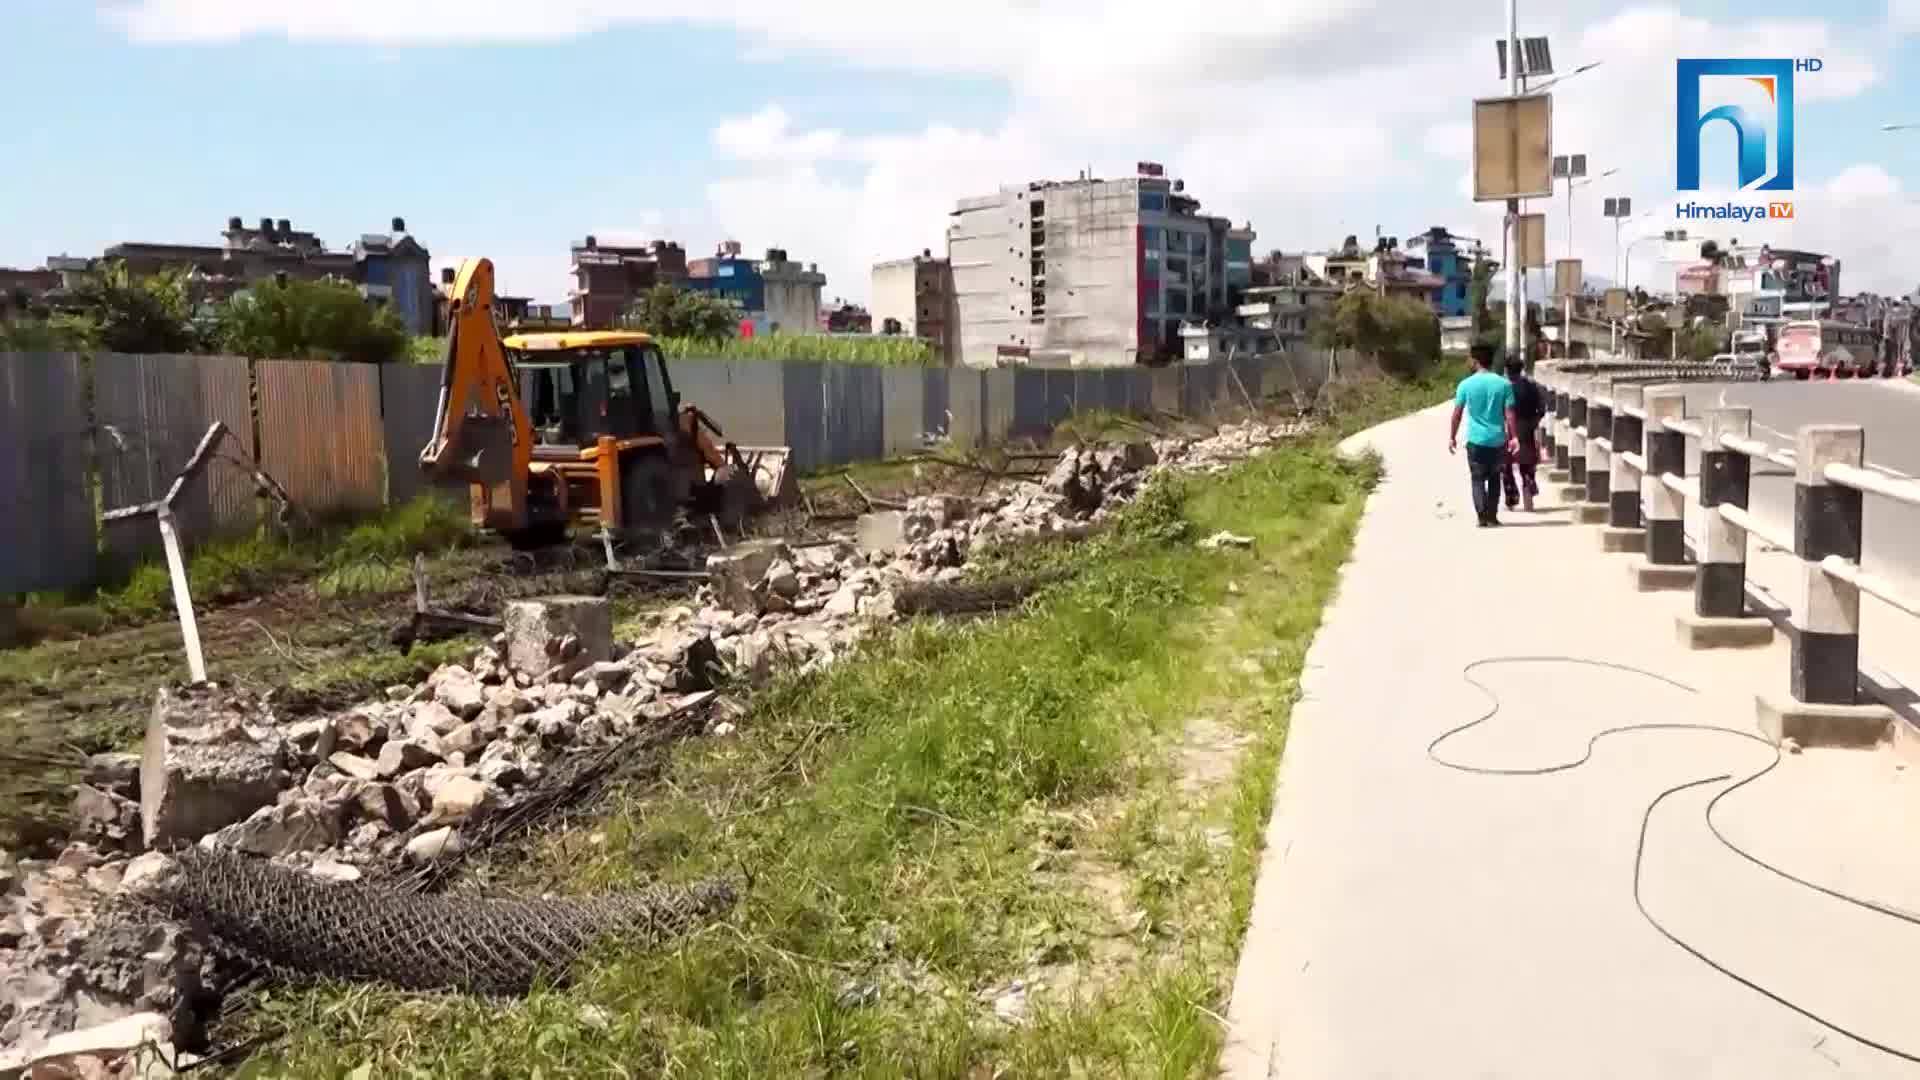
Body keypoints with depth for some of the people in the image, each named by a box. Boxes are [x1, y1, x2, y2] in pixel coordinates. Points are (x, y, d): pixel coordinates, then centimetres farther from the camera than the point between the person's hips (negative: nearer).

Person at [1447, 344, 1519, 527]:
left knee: (1478, 479, 5)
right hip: (1497, 439, 1)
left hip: (1476, 439, -1)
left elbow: (1457, 413, -2)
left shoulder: (1466, 384, -3)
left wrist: (1452, 437, 6)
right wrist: (1512, 437, -1)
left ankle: (1482, 516, -9)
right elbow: (1509, 414, -4)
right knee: (1494, 478, 16)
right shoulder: (1503, 384, -1)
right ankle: (1492, 516, 15)